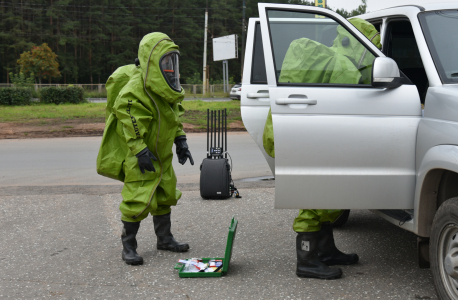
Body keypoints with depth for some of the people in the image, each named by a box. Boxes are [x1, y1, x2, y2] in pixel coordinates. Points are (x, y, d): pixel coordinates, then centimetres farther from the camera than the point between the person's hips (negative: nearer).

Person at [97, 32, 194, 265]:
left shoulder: (166, 88, 7)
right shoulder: (134, 91, -24)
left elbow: (174, 116, 18)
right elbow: (130, 125, -26)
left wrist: (180, 141, 11)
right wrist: (141, 152, -28)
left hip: (161, 156, 9)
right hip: (139, 159, -9)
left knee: (165, 196, 17)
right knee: (138, 201, -9)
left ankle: (164, 238, 32)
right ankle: (128, 247, 5)